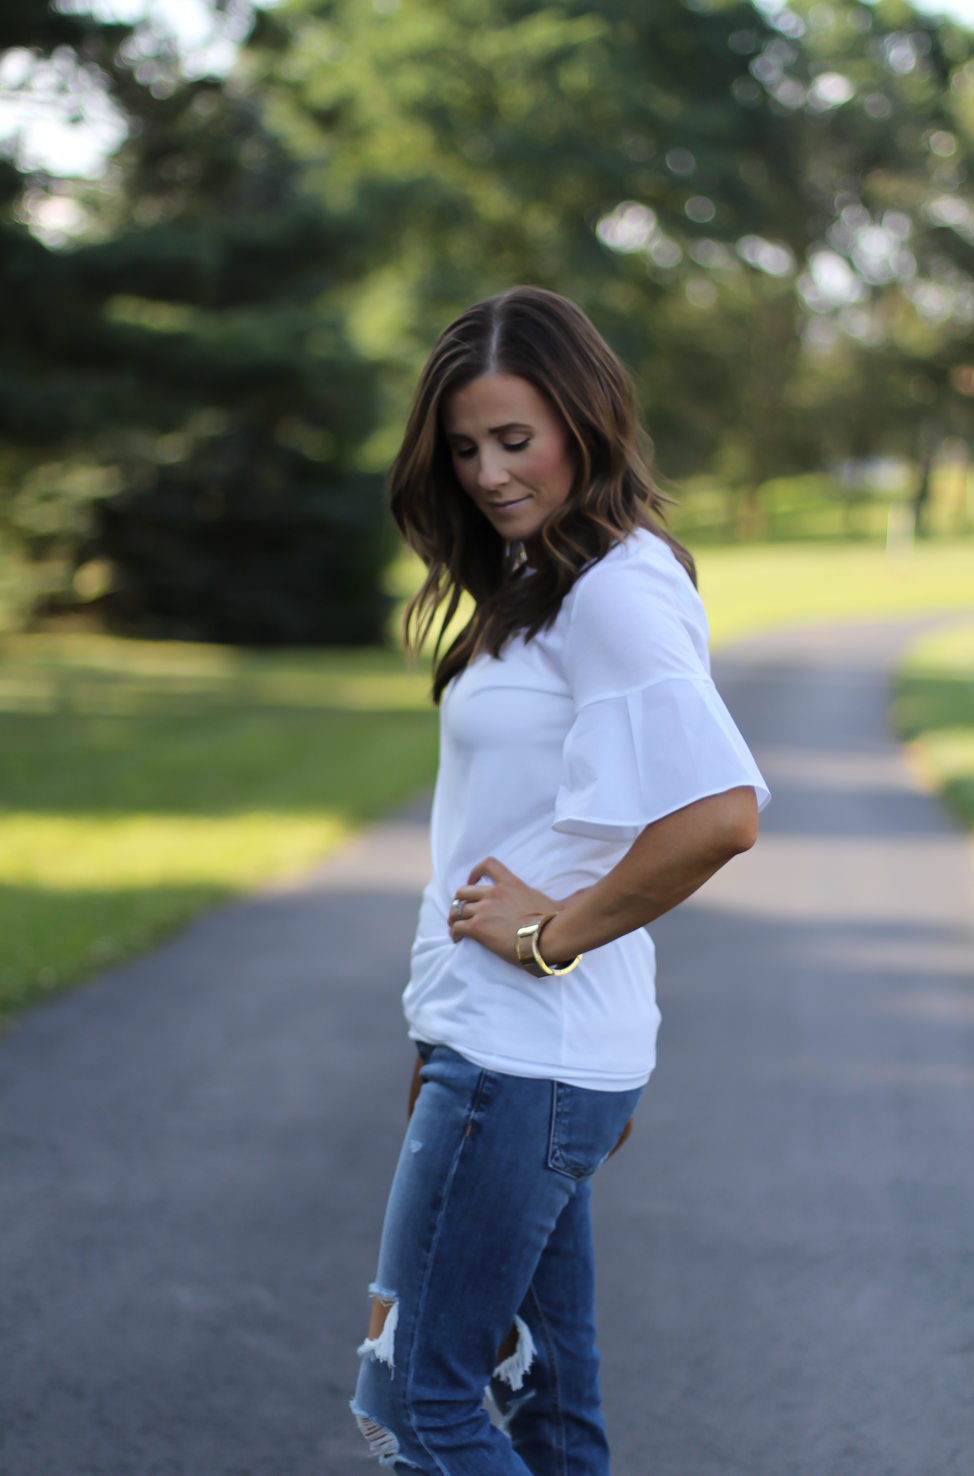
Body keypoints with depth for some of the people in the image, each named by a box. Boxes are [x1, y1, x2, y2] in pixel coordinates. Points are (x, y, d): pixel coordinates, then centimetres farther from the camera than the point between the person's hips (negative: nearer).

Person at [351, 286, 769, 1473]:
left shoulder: (617, 592, -16)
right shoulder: (543, 585, 14)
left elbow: (719, 814, -29)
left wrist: (554, 932, -19)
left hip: (524, 1062, -10)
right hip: (512, 1050, 10)